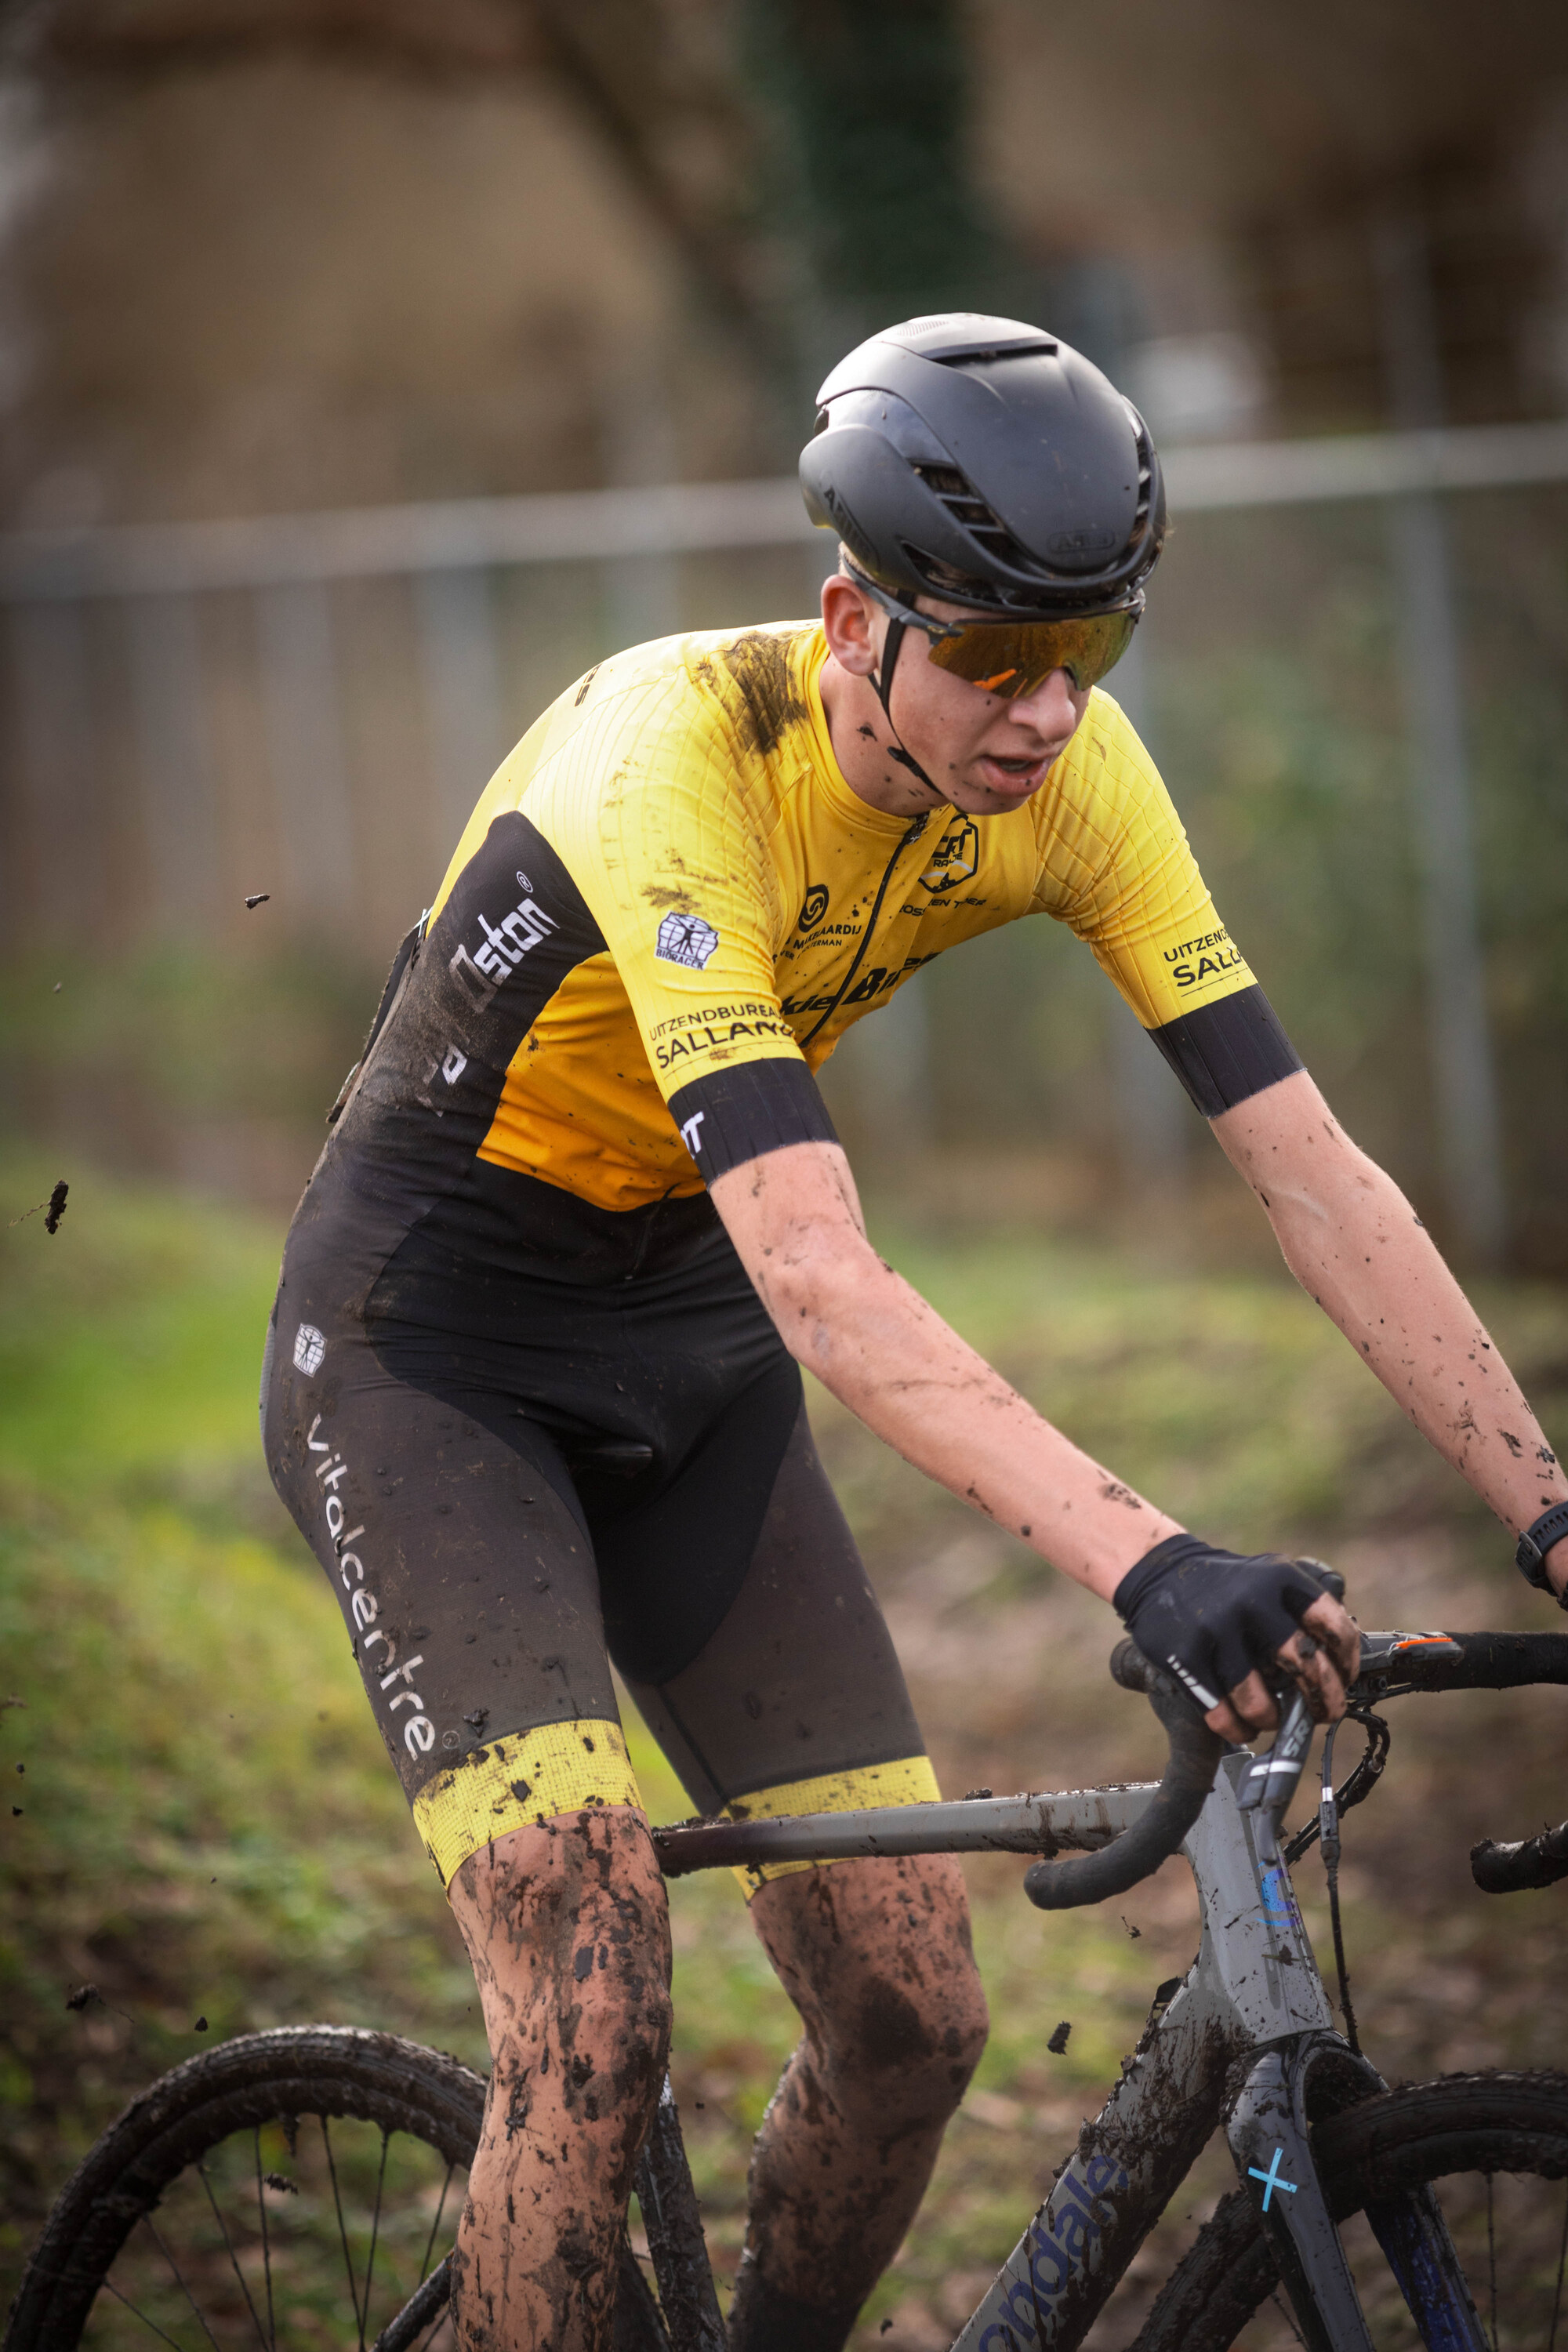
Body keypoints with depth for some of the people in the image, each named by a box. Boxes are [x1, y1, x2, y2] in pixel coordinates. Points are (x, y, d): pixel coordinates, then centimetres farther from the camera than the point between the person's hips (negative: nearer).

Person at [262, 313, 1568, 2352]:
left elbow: (1317, 1180, -13)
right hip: (425, 1344, -6)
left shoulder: (1069, 767, -14)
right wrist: (1143, 1560, -52)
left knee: (913, 2008, 0)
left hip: (684, 1349, 6)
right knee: (595, 2029, -21)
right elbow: (817, 1272, -42)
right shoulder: (667, 764, -32)